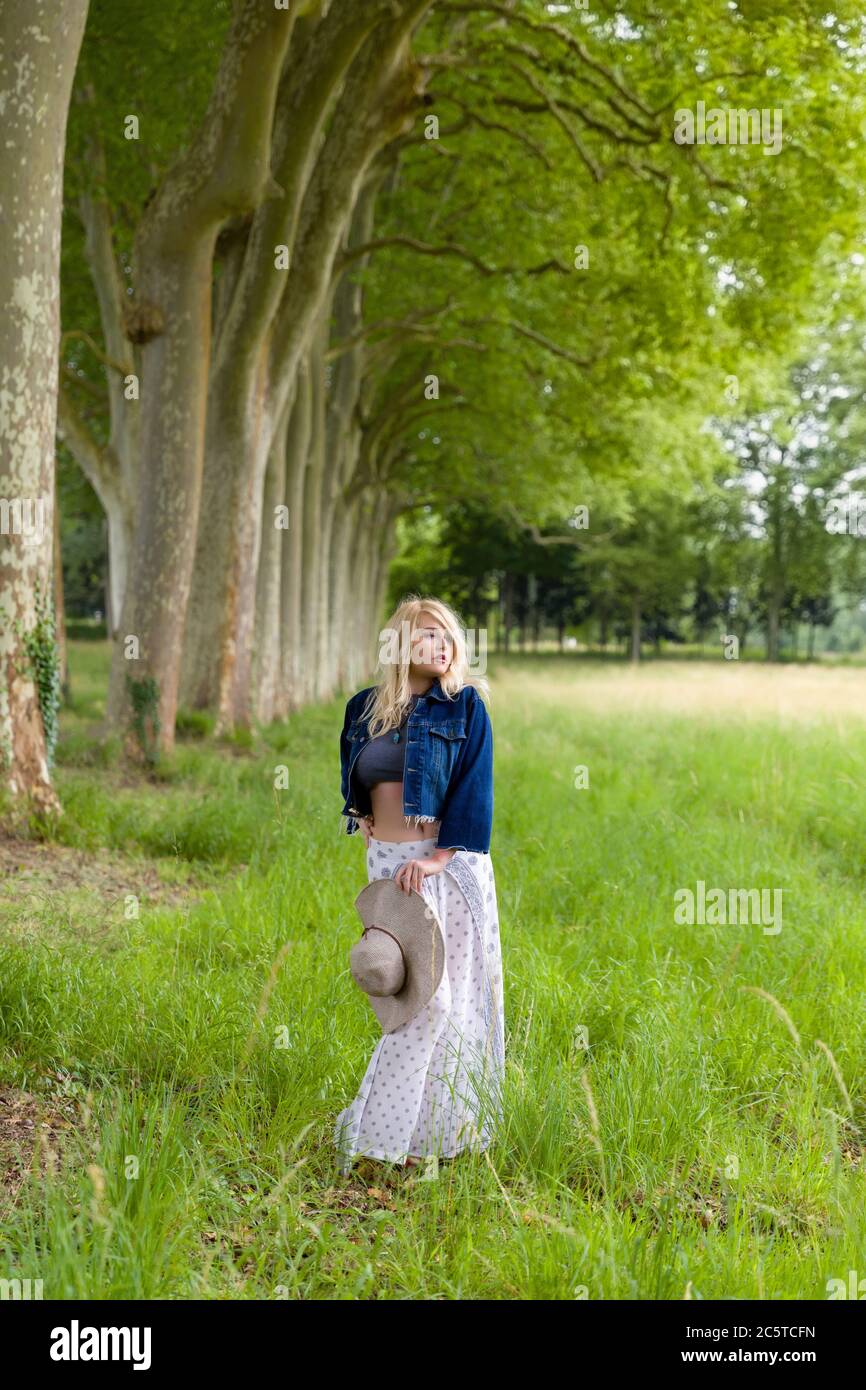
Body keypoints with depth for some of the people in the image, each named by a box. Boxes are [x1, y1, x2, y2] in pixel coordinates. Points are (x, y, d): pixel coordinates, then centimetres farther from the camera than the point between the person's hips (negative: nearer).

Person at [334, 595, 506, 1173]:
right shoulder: (364, 708, 10)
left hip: (448, 864, -3)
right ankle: (407, 1126, 13)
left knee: (439, 992, -5)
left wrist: (437, 859, -18)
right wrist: (362, 819, 8)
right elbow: (352, 780, 25)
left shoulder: (464, 704, -3)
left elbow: (474, 789, -9)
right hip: (387, 863, 3)